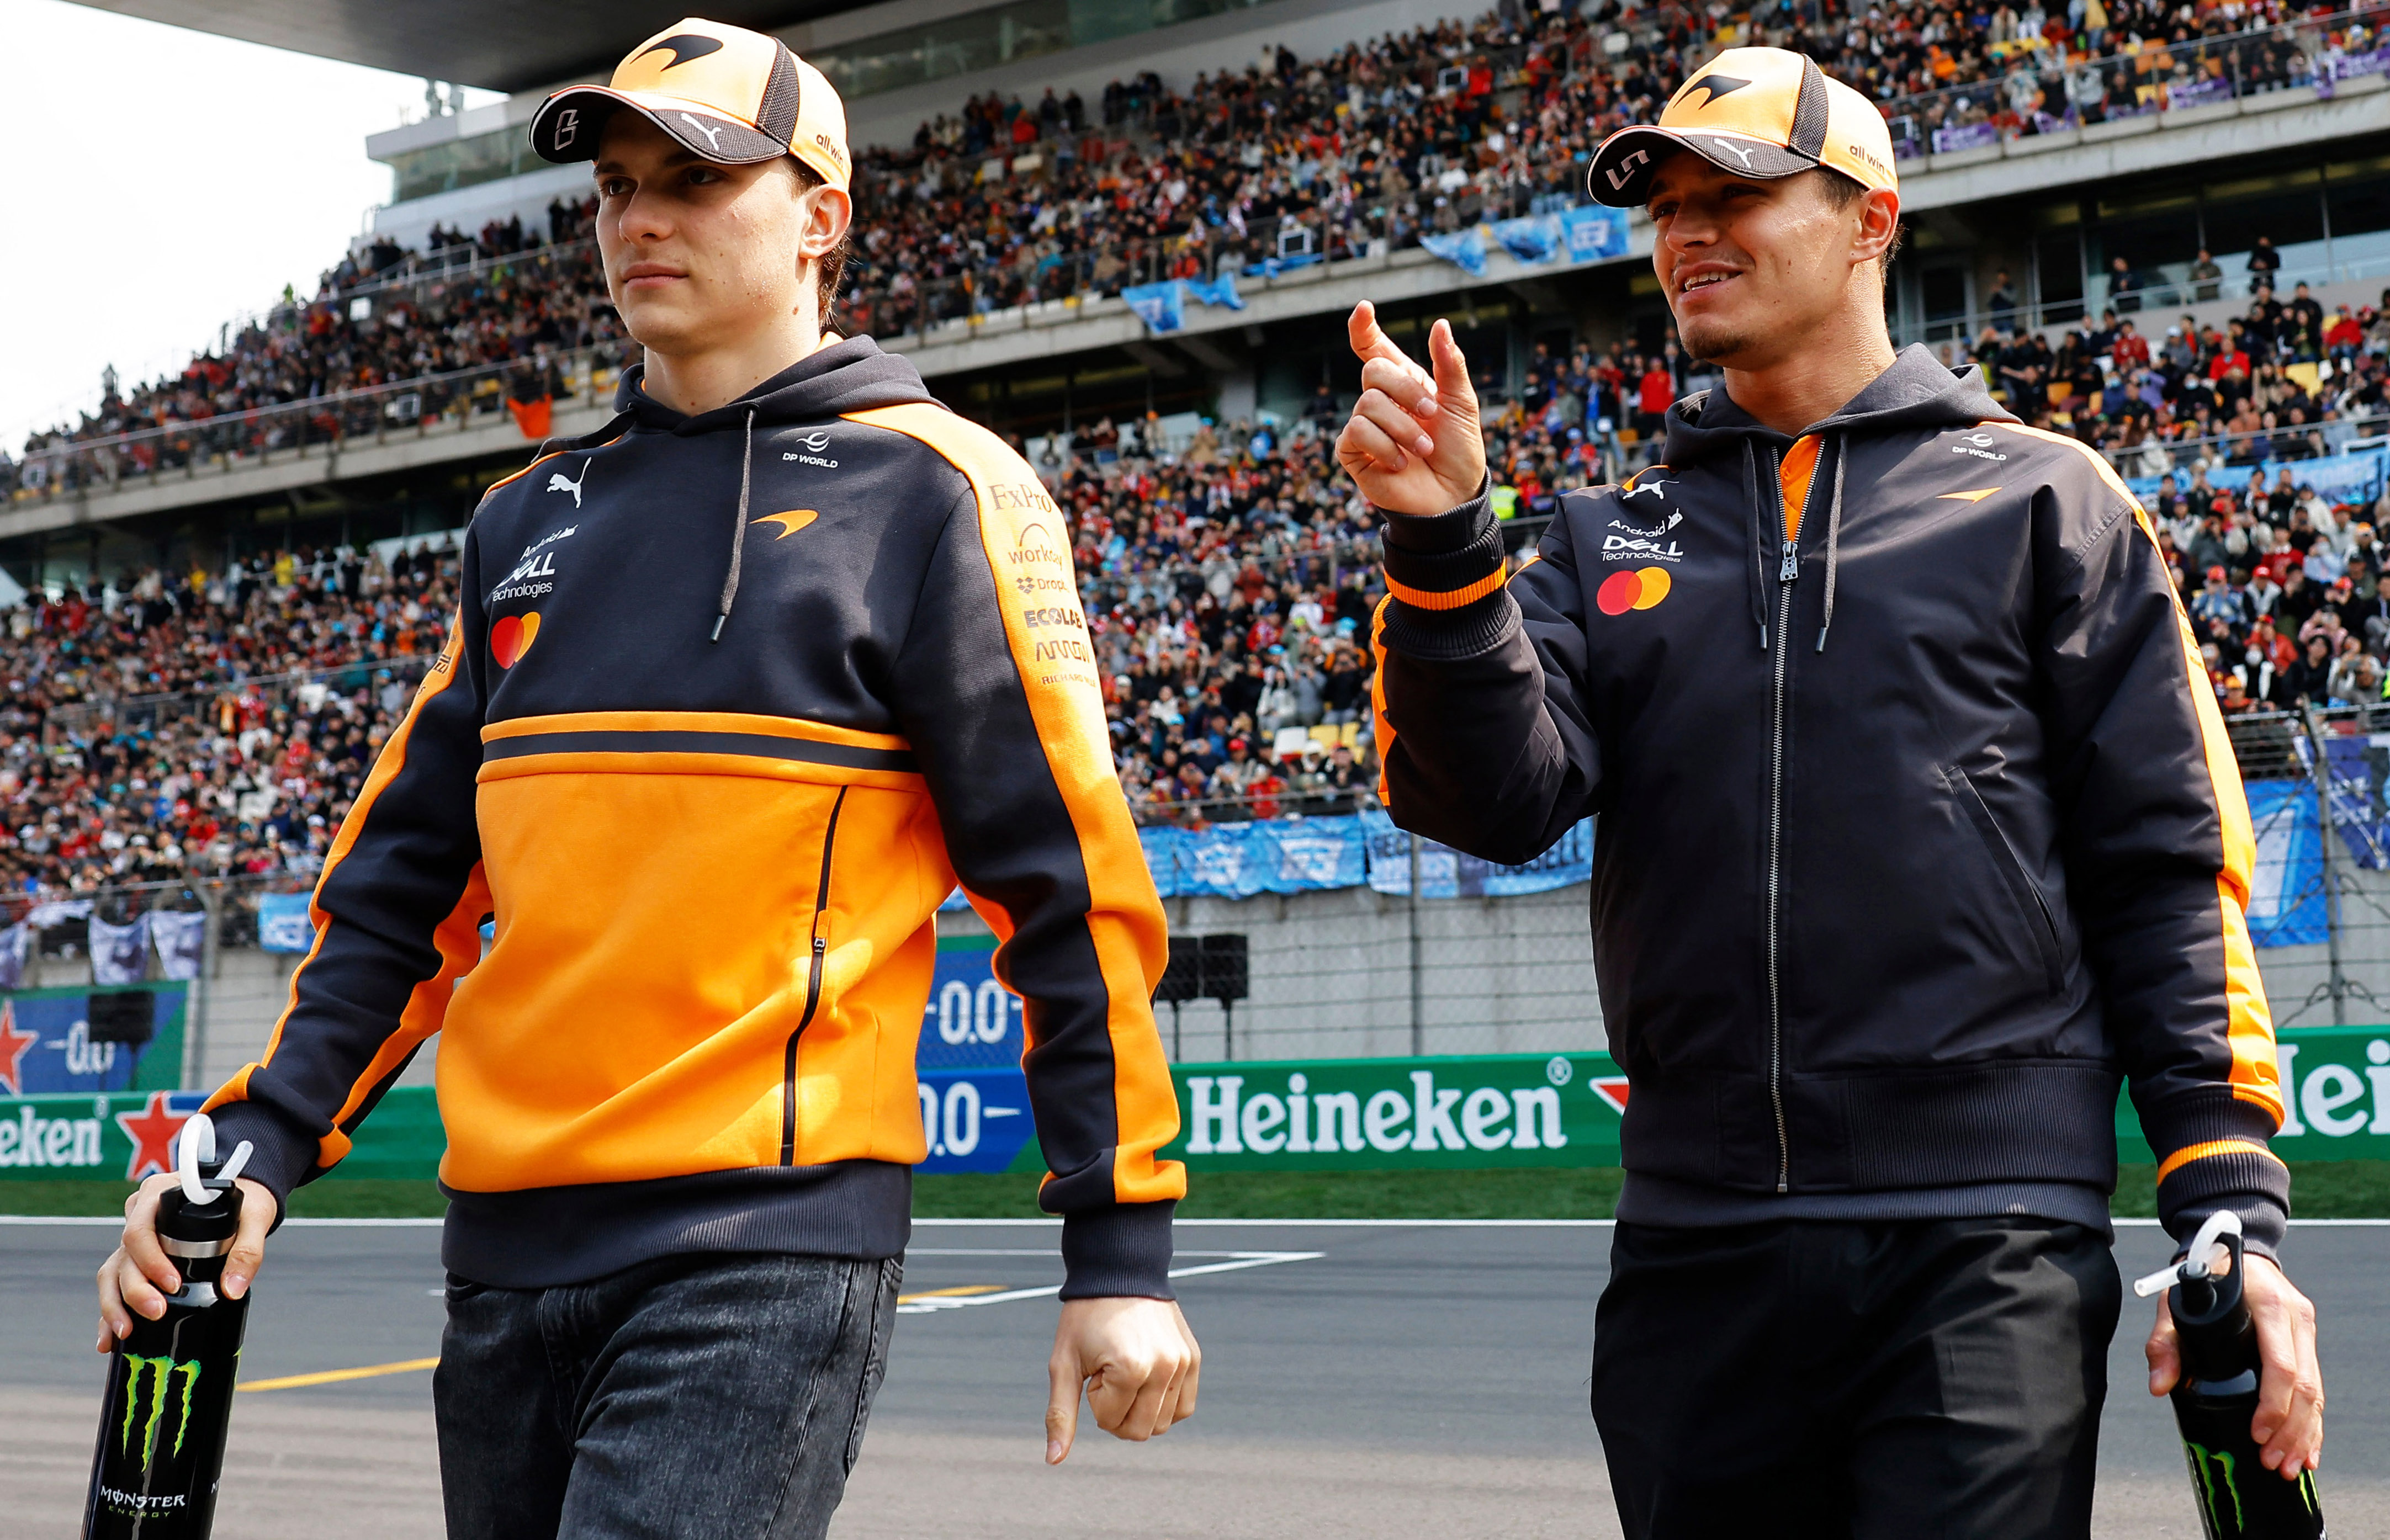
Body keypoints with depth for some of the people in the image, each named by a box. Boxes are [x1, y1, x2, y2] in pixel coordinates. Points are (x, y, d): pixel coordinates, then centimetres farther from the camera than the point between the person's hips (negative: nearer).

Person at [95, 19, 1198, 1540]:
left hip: (767, 1244, -6)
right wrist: (264, 1144, 6)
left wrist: (1122, 1252, -7)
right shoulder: (531, 519, 16)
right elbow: (406, 881, 18)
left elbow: (1065, 882, -5)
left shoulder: (931, 488, -1)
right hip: (508, 1243, 6)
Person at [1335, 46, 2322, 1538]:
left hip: (1988, 1246, -3)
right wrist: (1442, 539, -14)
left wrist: (2233, 1208, -5)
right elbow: (1500, 803, 0)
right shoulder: (1609, 538, 16)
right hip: (1695, 1245, 4)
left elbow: (2169, 871, 3)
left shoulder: (2043, 498, 7)